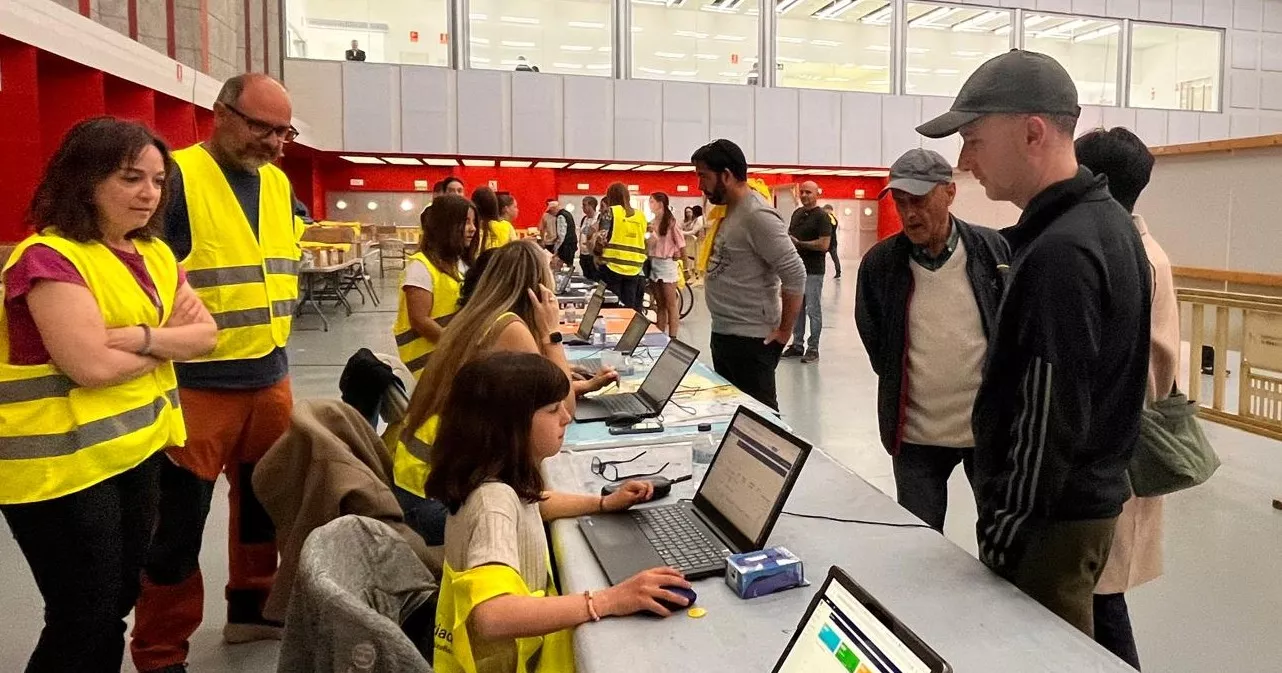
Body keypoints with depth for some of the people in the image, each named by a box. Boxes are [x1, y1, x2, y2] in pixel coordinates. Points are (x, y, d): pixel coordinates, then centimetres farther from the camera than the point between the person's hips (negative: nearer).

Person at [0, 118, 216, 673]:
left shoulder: (154, 254, 10)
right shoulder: (48, 256, -16)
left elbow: (206, 335, 3)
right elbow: (92, 364, -24)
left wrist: (141, 337, -15)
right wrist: (168, 340, -8)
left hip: (140, 451, 8)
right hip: (61, 464, -8)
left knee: (117, 605, 18)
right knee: (83, 619, 4)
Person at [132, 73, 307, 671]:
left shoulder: (277, 182, 9)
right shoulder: (178, 176, -13)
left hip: (270, 377, 7)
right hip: (197, 383, -7)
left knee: (265, 501, 18)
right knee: (177, 523, 4)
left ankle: (251, 609, 36)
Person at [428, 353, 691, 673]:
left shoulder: (501, 478, -2)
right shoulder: (493, 500, -28)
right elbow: (492, 617, -42)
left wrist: (606, 503, 9)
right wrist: (608, 601, -40)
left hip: (522, 645, 8)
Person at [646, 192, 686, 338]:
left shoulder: (670, 222, -10)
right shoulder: (652, 223, 9)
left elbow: (680, 242, -8)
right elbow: (648, 245, 12)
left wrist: (680, 256, 1)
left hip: (667, 264, -7)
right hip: (653, 264, 7)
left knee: (670, 305, -1)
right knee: (660, 305, 13)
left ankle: (672, 338, 2)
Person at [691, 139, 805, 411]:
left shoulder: (757, 215, -18)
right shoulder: (727, 210, 10)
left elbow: (795, 275, -22)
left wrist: (784, 331, -16)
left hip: (751, 339, -10)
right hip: (722, 334, 10)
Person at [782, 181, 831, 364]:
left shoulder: (821, 216, -9)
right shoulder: (797, 213, 13)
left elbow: (824, 245, -18)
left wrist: (799, 243, -13)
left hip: (813, 271, -7)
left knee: (813, 310, -1)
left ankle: (813, 348, 6)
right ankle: (797, 344, 22)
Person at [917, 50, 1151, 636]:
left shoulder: (1059, 253, -24)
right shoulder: (1107, 220, 7)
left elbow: (1052, 418, -24)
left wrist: (1003, 533, -15)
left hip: (1051, 515, -9)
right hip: (1092, 494, 9)